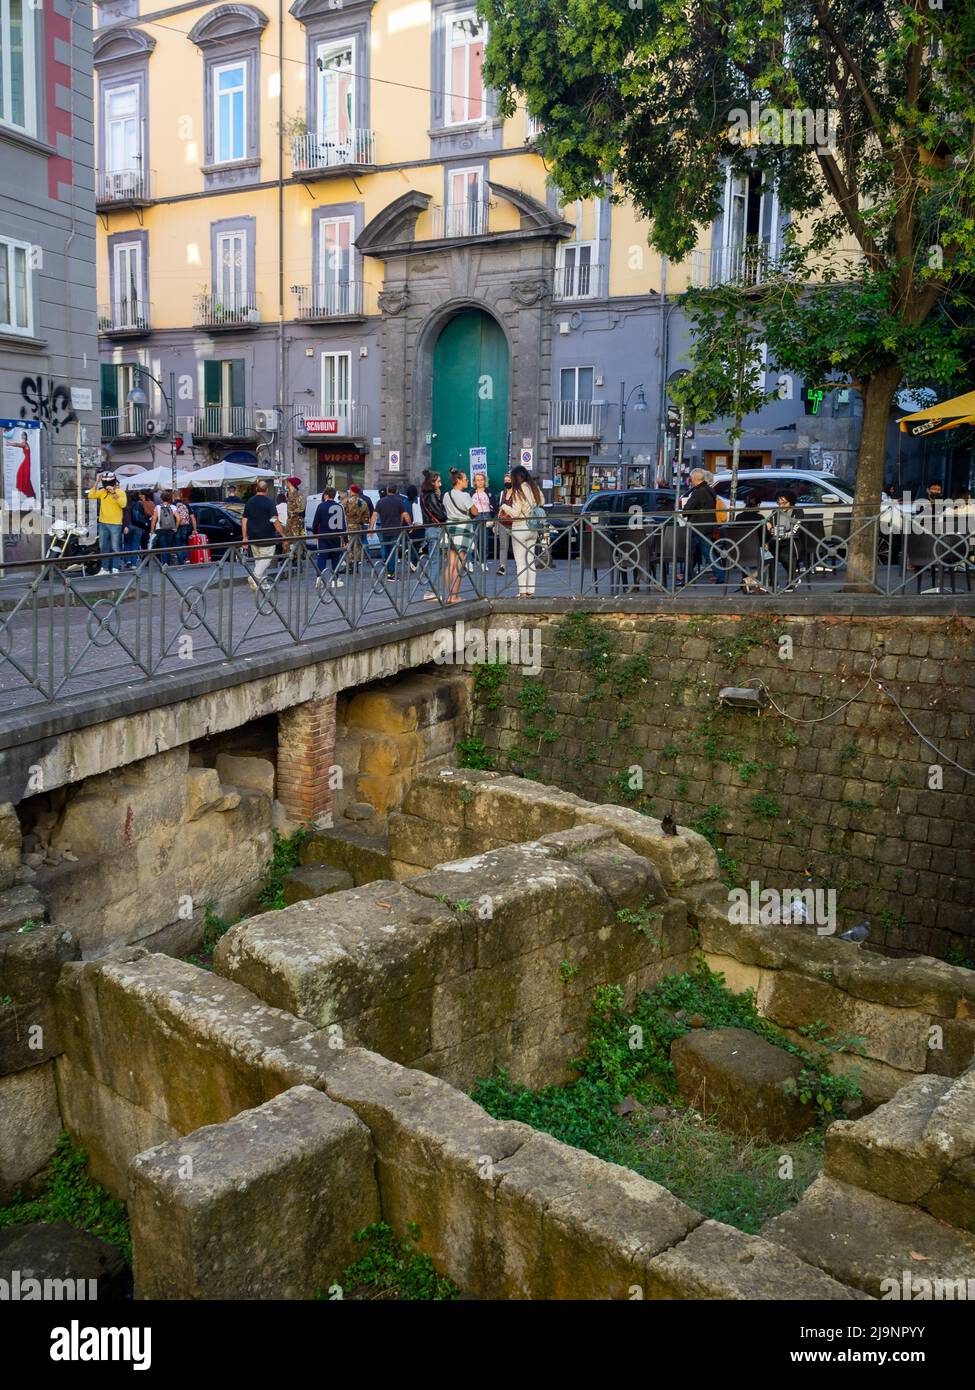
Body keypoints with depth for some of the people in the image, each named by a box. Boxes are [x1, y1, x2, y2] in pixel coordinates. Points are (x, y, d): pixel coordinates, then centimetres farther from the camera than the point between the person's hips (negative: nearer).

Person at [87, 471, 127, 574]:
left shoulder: (120, 492, -5)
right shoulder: (102, 491, 7)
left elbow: (123, 504, -18)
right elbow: (91, 496, -3)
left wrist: (114, 493, -23)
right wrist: (96, 483, -6)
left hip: (115, 524, -5)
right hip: (103, 523, 5)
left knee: (115, 548, -3)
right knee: (103, 547, 10)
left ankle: (115, 569, 0)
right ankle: (105, 568, 18)